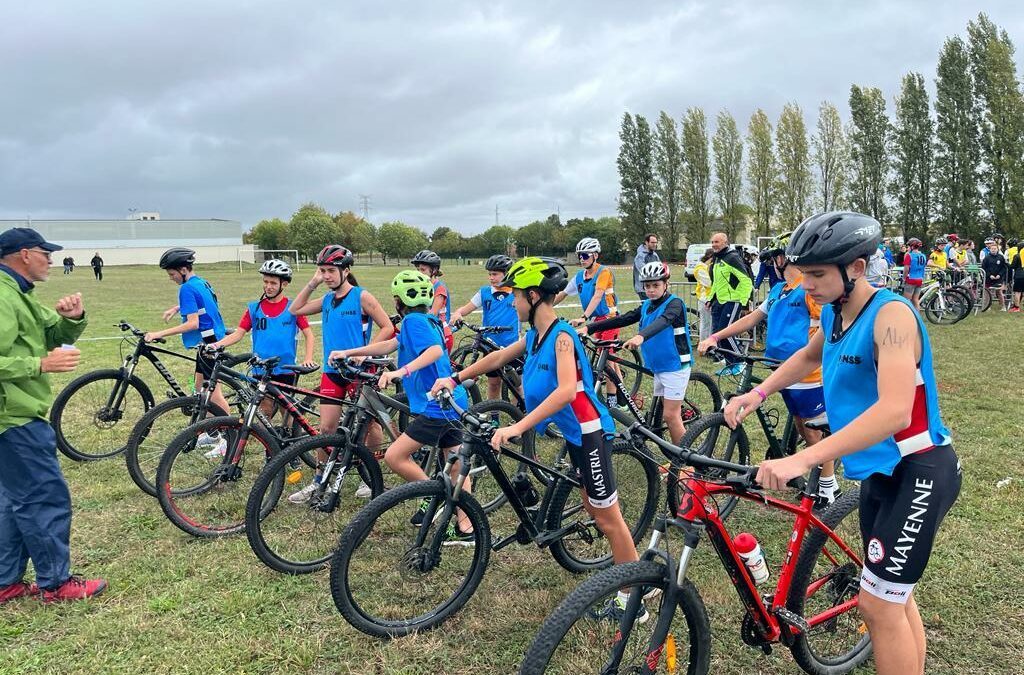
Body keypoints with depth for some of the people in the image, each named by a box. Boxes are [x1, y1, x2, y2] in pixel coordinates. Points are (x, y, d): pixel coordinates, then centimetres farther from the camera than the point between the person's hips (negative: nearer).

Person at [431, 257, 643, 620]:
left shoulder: (562, 335, -24)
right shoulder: (534, 336, 3)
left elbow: (566, 390, -36)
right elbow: (497, 358, 16)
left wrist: (518, 426, -41)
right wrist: (454, 379, 12)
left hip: (590, 431, -9)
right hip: (573, 432, 9)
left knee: (607, 516, 2)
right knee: (595, 510, 18)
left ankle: (634, 599, 18)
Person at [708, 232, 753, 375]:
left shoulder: (733, 258, -13)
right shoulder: (717, 259, 16)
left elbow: (746, 280, -17)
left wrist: (744, 301, -18)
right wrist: (710, 299, 20)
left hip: (732, 301, -9)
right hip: (719, 302, 9)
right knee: (716, 332, 5)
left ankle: (740, 361, 2)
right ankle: (730, 363, 16)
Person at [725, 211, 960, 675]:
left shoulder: (890, 314, -24)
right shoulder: (834, 312, 1)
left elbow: (894, 410, -38)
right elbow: (809, 357, 24)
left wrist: (802, 459, -46)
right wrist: (756, 393, 10)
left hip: (919, 472, -9)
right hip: (879, 469, 9)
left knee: (878, 604, -5)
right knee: (893, 597, 19)